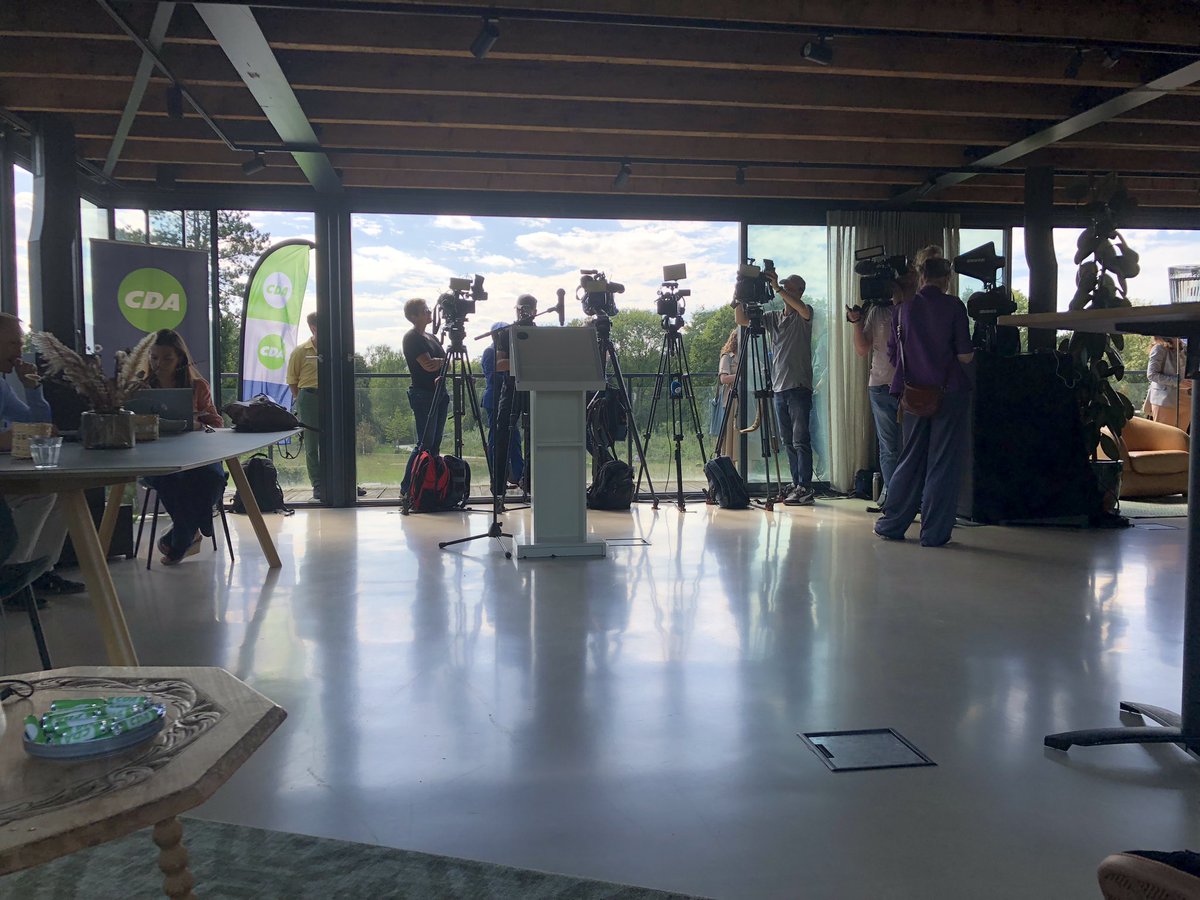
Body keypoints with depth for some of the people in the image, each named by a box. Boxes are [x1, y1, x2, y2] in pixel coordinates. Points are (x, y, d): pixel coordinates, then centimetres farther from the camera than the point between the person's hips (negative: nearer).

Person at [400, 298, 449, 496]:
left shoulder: (431, 338, 18)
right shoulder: (411, 338, -8)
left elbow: (441, 363, 12)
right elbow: (428, 364, -18)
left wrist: (441, 375, -9)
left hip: (439, 393, 8)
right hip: (423, 395, -8)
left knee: (435, 443, 7)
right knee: (425, 444, -10)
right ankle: (407, 487, -4)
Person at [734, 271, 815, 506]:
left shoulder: (804, 314, 1)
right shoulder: (774, 318, 16)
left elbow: (804, 311, -24)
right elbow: (741, 320, 11)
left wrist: (778, 289, -25)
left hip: (799, 387, -6)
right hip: (779, 387, 6)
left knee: (800, 440, -9)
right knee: (788, 441, 9)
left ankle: (805, 489, -8)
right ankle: (796, 484, 15)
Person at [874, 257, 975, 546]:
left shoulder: (903, 307, 4)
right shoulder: (953, 306, -6)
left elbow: (893, 355, 6)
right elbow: (964, 355, -9)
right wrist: (971, 353, 13)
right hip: (949, 392, -3)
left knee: (910, 460, 14)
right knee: (943, 463, 3)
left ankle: (892, 524, 17)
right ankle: (933, 532, 5)